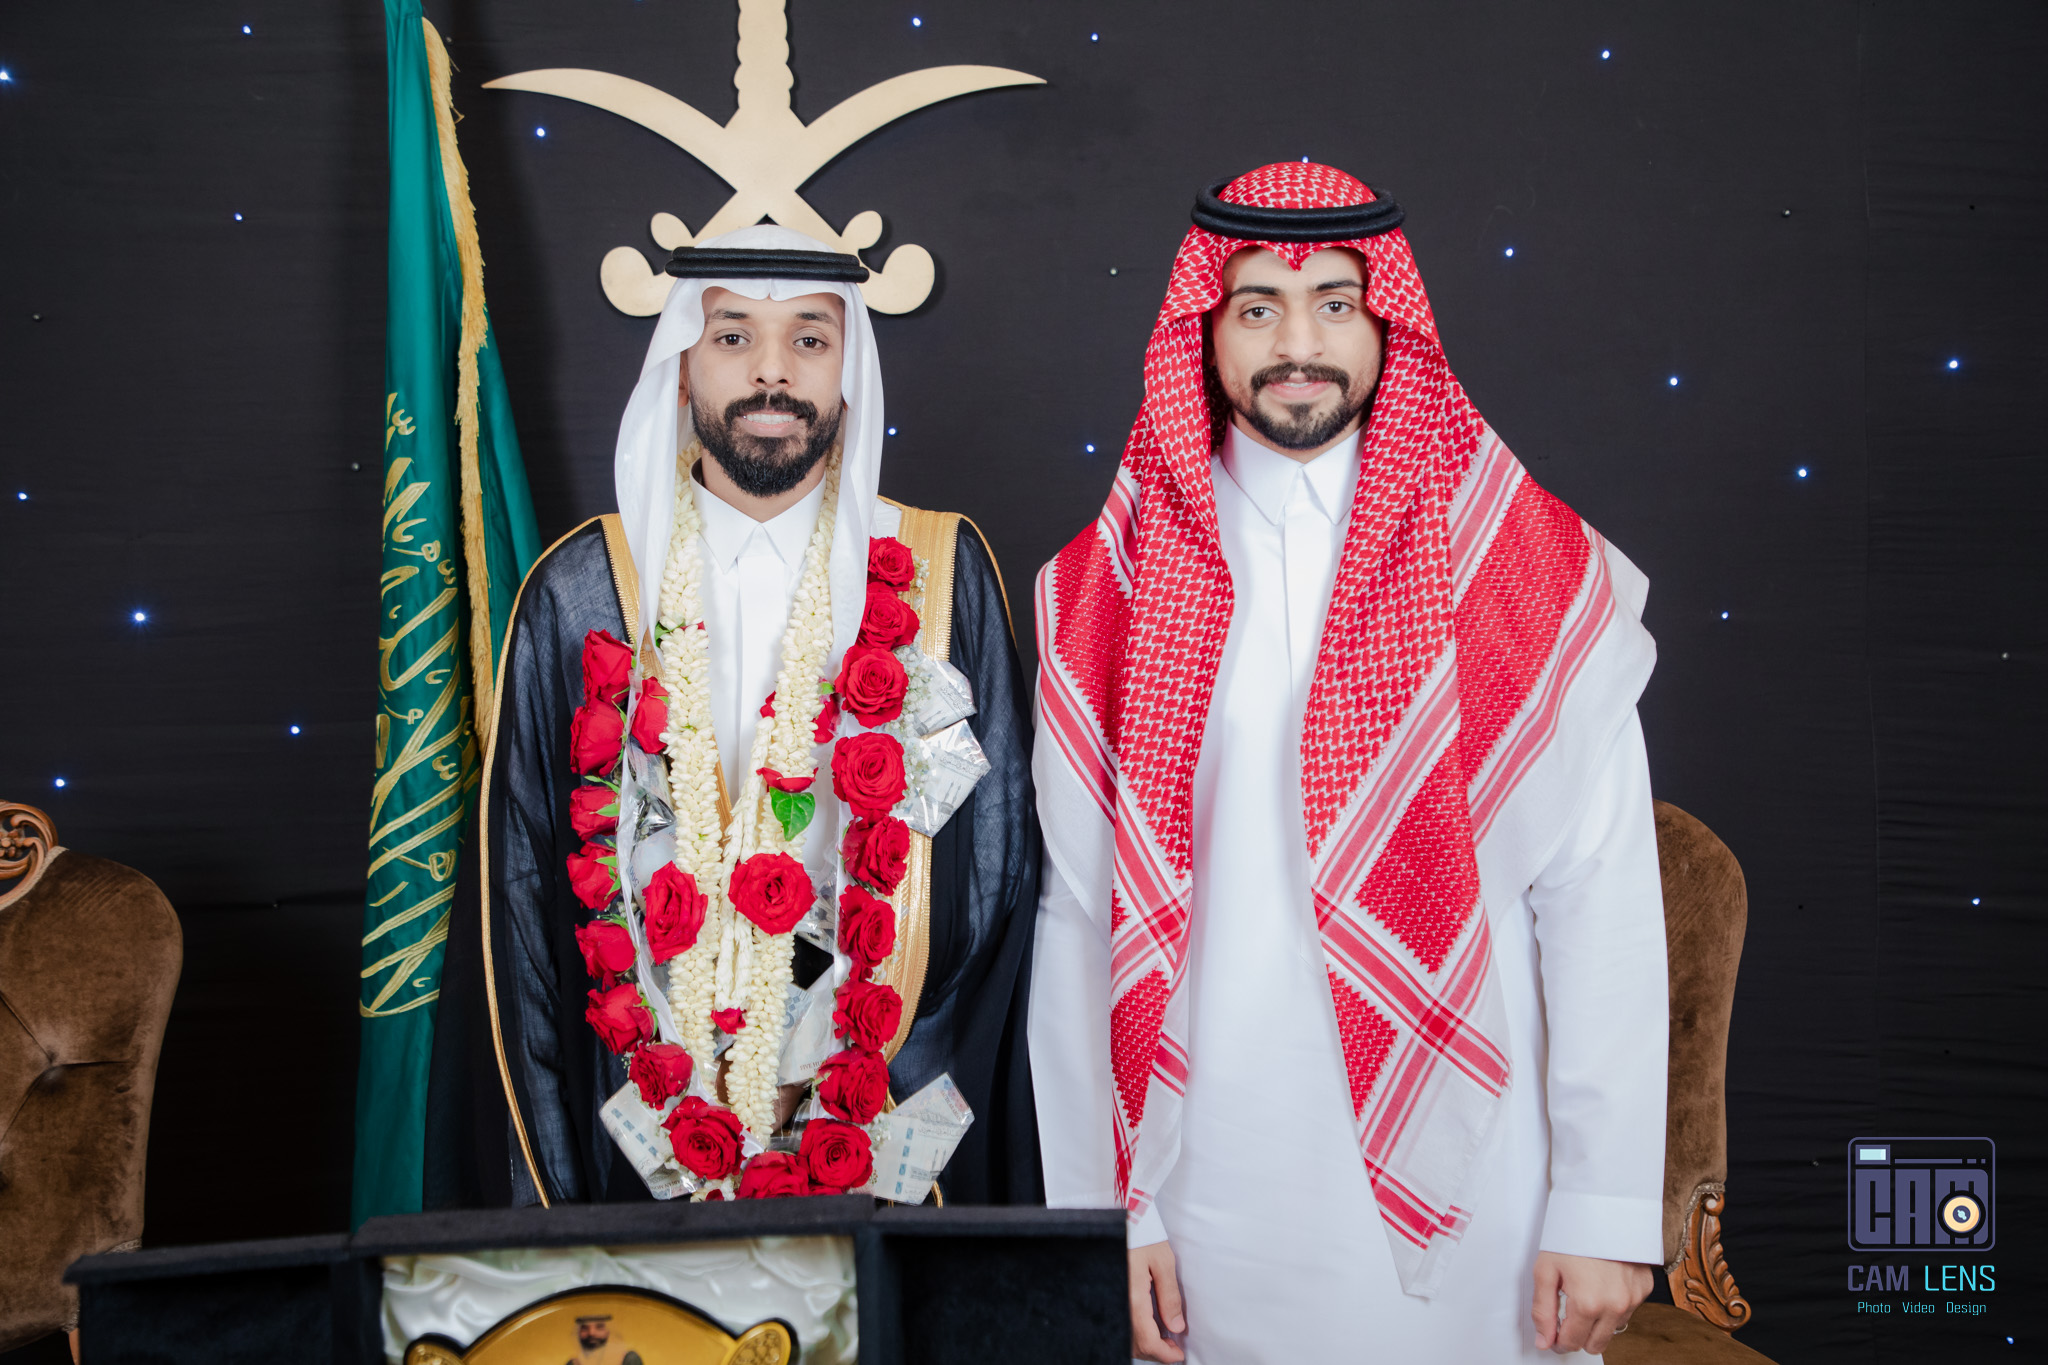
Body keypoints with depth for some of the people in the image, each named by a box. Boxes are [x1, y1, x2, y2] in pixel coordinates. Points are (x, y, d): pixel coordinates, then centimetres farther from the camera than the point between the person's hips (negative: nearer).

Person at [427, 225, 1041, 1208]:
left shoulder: (940, 577, 0)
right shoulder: (581, 595, 0)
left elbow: (997, 870, 0)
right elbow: (520, 889, 2)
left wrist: (857, 1078, -9)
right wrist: (551, 1190, -4)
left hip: (886, 1138, 0)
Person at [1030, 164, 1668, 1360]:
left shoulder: (1537, 573, -3)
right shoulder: (1109, 591, 1)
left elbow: (1604, 904, -4)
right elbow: (1076, 918, 1)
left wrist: (1609, 1211, -7)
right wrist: (1103, 1211, 0)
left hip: (1463, 1207, -1)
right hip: (1209, 1207, 1)